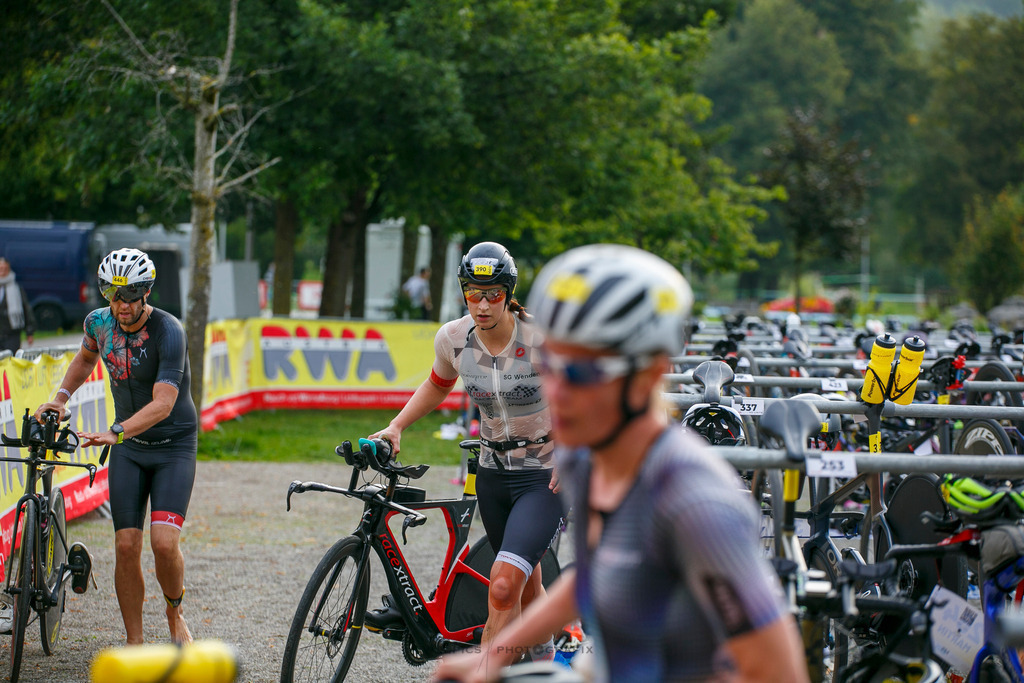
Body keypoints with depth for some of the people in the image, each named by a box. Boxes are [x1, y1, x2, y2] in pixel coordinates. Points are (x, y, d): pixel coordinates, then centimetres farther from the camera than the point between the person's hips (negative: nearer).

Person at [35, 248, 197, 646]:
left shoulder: (168, 332, -23)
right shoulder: (99, 322, -5)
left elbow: (163, 403, -32)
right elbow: (86, 358, 21)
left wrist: (116, 432, -45)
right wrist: (61, 396, 7)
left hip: (174, 446, -4)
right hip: (128, 449, 4)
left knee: (164, 542, -18)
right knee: (126, 546, -5)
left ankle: (175, 613, 11)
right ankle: (134, 647, 5)